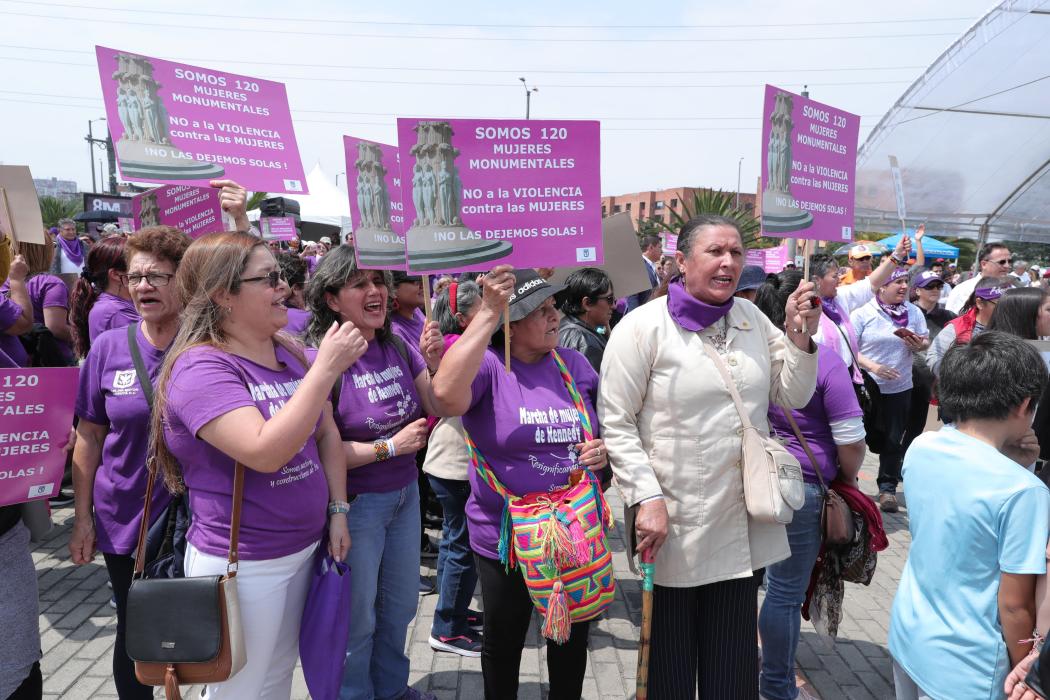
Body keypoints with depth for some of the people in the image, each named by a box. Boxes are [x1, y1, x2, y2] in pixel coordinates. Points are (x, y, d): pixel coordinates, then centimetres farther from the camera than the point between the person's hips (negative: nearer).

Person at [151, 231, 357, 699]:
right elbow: (265, 452, -32)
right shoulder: (201, 367, -19)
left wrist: (338, 510, 3)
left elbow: (327, 434, 10)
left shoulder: (290, 352, 2)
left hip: (305, 547, 7)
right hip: (243, 564, -6)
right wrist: (327, 368, -30)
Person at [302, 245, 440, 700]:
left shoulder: (397, 347, -3)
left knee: (399, 608, 23)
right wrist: (392, 446, -18)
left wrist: (435, 363, -15)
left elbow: (441, 410, 3)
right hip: (355, 504, -6)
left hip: (405, 493, 6)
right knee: (357, 619, 13)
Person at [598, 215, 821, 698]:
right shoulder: (643, 327, -12)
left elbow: (792, 398, 10)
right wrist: (647, 498, -20)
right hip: (674, 524, -5)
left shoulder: (751, 317, 6)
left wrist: (799, 336, -5)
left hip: (744, 525, 5)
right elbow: (616, 423, -13)